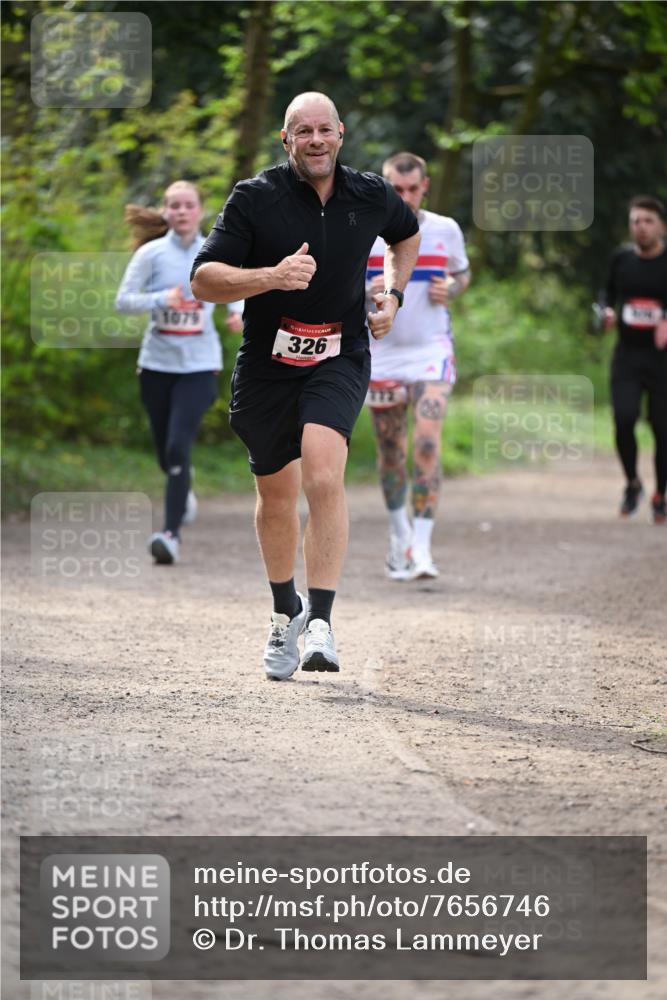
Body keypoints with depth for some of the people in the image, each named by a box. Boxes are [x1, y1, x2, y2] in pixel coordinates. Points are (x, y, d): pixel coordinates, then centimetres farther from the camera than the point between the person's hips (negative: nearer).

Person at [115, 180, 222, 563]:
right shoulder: (152, 254, -4)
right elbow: (123, 301, -6)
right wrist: (162, 299, -22)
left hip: (199, 366, -1)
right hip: (157, 364, 1)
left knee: (178, 447, -17)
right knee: (167, 453, 12)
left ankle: (171, 532, -16)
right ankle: (184, 490, 47)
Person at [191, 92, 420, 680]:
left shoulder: (370, 197, 0)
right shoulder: (256, 198, -10)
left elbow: (407, 233, 24)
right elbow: (203, 279, -16)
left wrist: (393, 294, 9)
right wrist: (273, 277, -31)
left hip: (340, 359, 0)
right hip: (267, 362, 0)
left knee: (324, 477, -24)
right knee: (276, 498, 12)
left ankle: (321, 621, -25)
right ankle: (286, 613, 36)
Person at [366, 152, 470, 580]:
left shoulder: (446, 230, 1)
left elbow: (463, 273, 18)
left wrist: (451, 290, -5)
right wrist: (366, 291, -16)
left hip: (432, 351, -1)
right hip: (382, 351, 1)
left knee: (428, 444, -15)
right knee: (391, 448, 9)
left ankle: (422, 547, -16)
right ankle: (399, 535, 30)